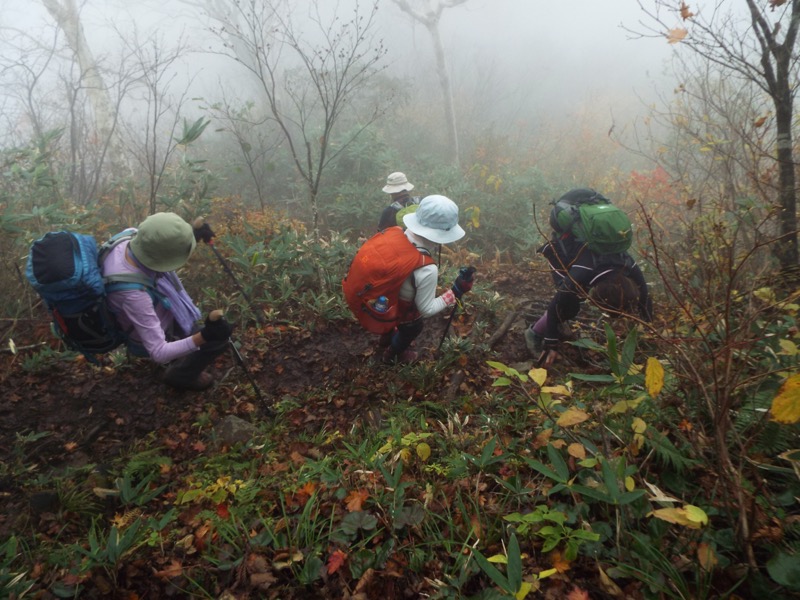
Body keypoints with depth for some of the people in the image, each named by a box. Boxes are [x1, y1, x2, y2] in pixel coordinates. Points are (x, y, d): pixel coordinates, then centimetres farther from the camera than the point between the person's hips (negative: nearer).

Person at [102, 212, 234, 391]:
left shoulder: (128, 244, -25)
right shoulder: (134, 293, -46)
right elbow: (159, 352, -39)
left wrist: (193, 235, -14)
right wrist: (203, 336, -51)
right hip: (151, 338, -7)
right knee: (218, 340, -3)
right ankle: (180, 376, 23)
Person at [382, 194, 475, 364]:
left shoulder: (403, 236, -25)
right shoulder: (427, 270, -43)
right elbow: (426, 309, -28)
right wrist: (456, 291, -26)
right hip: (403, 309, -5)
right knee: (413, 330, 30)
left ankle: (387, 338, 72)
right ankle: (392, 355, 59)